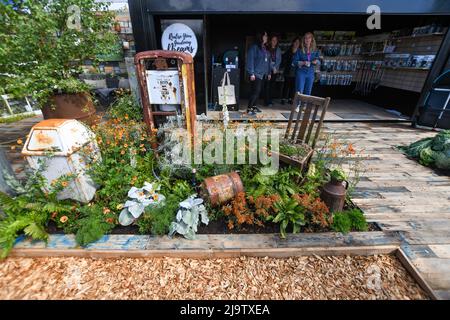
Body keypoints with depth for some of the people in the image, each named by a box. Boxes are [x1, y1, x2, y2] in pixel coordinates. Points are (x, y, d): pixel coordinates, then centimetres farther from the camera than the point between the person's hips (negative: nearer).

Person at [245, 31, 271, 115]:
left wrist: (269, 72, 17)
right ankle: (249, 108, -7)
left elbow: (268, 61, 20)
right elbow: (250, 61, -12)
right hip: (256, 74, -7)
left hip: (263, 74, 8)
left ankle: (254, 106, 17)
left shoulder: (265, 49, 17)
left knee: (258, 91, 8)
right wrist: (251, 73, -18)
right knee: (256, 91, -13)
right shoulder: (254, 47, -6)